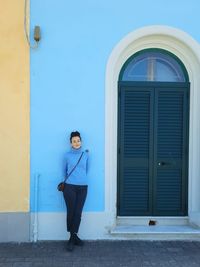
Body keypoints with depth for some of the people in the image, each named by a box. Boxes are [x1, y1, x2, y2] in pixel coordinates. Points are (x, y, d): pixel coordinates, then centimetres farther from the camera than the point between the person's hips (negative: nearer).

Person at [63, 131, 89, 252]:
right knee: (71, 212, 1)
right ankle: (73, 237, 17)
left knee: (78, 213, 3)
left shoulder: (85, 155, 6)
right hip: (70, 187, -2)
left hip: (83, 187, 2)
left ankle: (73, 238, 17)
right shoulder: (67, 155, 1)